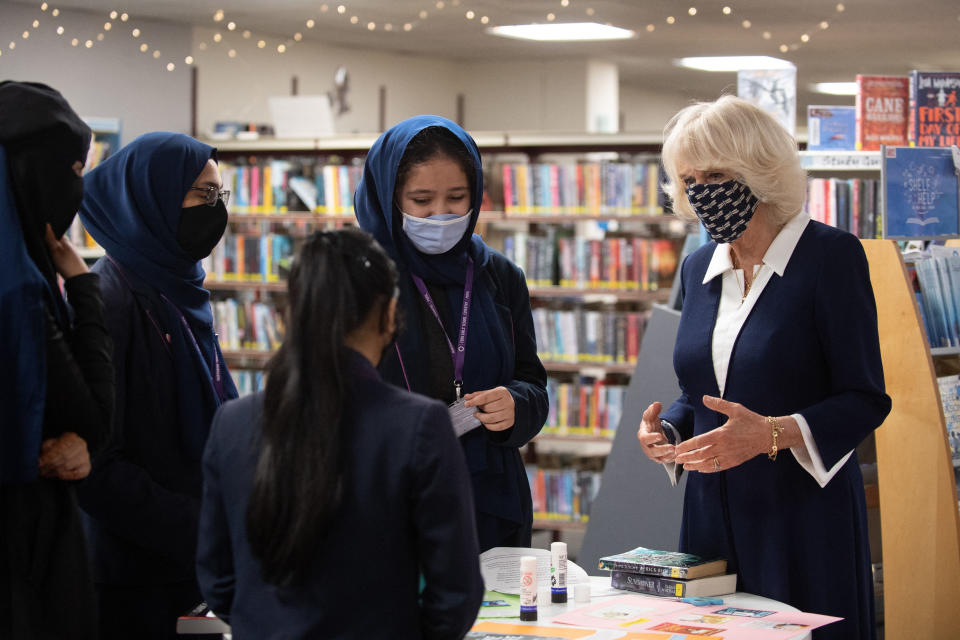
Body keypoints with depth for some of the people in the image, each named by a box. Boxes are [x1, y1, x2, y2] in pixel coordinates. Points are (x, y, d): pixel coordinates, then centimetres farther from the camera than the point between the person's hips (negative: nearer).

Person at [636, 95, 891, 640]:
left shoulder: (830, 256, -9)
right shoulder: (699, 268, 11)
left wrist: (772, 434, -25)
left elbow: (865, 400, -11)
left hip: (805, 519, -6)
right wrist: (666, 431, -2)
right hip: (712, 514, 6)